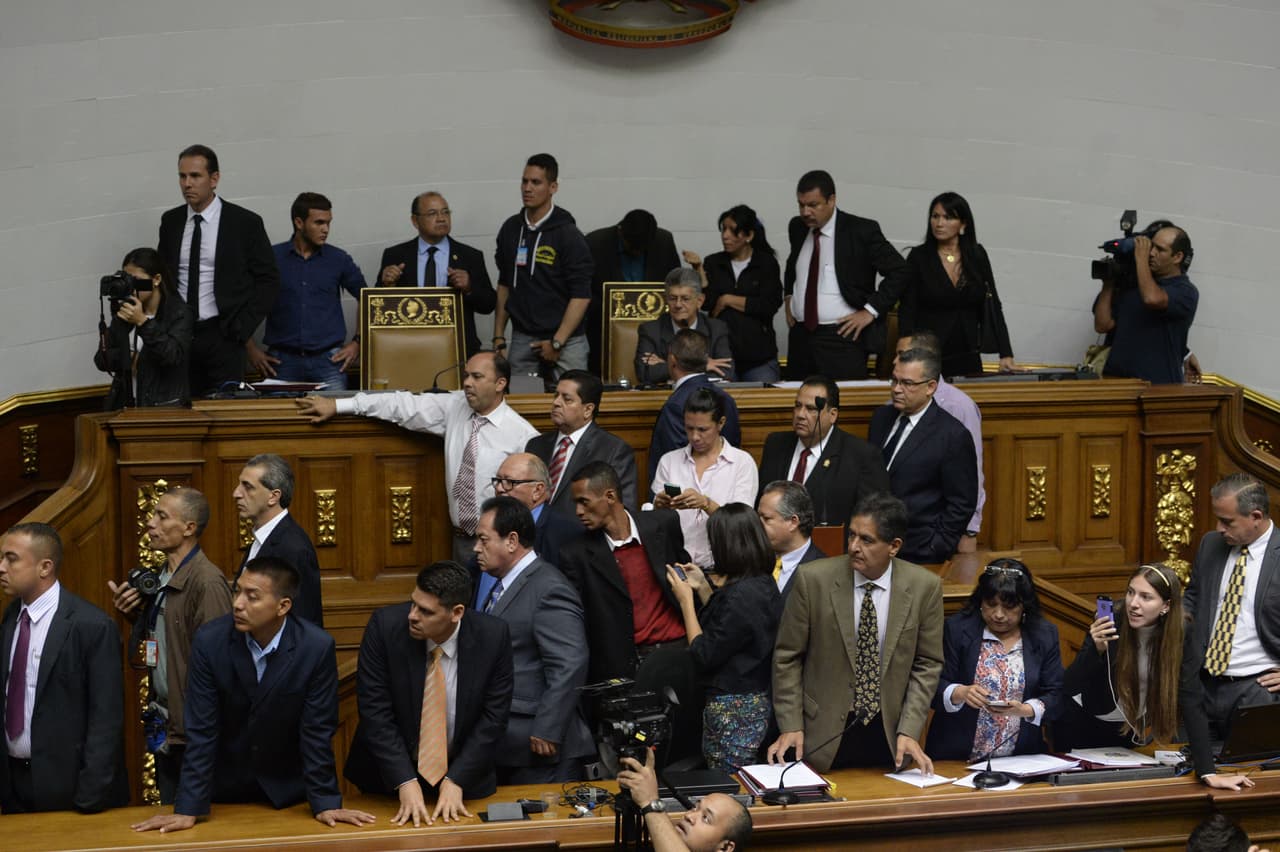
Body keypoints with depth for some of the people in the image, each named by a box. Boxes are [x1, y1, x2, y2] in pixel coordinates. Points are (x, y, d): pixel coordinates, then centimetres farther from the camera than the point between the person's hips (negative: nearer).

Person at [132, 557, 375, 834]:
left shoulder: (317, 647, -21)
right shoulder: (209, 641, -18)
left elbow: (317, 731, -14)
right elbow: (202, 730, -16)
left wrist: (325, 803, -16)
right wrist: (188, 809, -19)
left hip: (287, 789, 0)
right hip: (225, 787, 1)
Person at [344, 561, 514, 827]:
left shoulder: (493, 636, -17)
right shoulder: (385, 625, -19)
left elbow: (493, 717, -12)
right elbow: (375, 712, -18)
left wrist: (456, 781, -18)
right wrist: (406, 782, -23)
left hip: (463, 777, 1)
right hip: (389, 777, 0)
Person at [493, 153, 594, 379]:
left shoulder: (568, 234, -7)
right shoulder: (510, 229, 9)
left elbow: (581, 295, -11)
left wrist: (557, 342, -15)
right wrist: (499, 338, 11)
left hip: (565, 341, -4)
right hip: (522, 340, 4)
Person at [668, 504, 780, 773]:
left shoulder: (741, 594, -22)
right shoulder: (764, 584, 6)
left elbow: (704, 656, -17)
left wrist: (685, 600, -8)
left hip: (733, 707, -10)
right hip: (757, 699, 10)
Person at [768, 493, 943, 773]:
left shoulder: (925, 587, -6)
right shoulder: (813, 579, -10)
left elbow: (927, 664, 1)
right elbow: (787, 657, -3)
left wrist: (909, 731, -8)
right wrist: (790, 726, -8)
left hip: (889, 736, 1)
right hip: (824, 733, -1)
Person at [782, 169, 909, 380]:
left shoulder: (862, 231, -8)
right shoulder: (797, 228, 10)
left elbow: (899, 271, -6)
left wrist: (870, 311, -10)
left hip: (842, 337, -5)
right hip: (800, 335, 6)